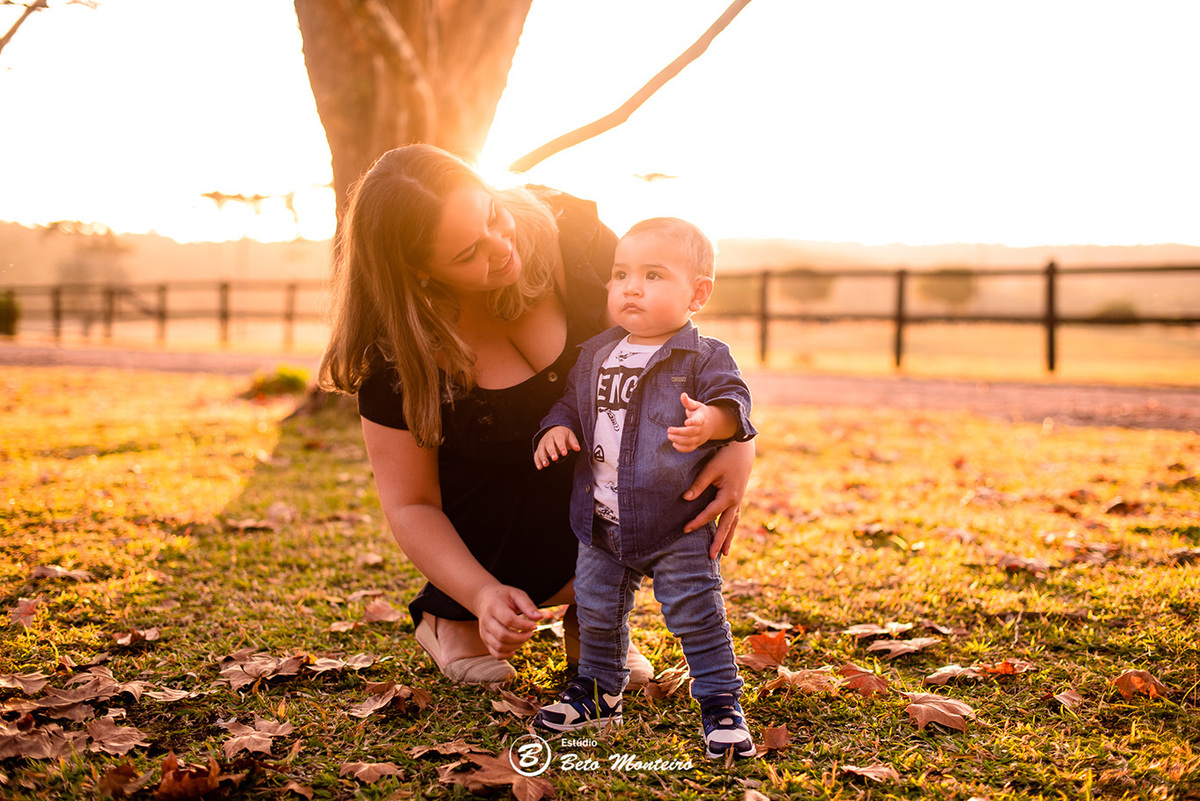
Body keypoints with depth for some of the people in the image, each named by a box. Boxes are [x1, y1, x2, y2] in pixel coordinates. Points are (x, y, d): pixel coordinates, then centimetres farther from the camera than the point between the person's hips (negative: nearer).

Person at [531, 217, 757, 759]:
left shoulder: (703, 358, -8)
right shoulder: (595, 355, 8)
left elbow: (732, 399, -18)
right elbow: (572, 401, 18)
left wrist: (710, 420, -39)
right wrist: (558, 426, -3)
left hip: (676, 525, -5)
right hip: (601, 522, 5)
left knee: (695, 613, -3)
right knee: (596, 611, 15)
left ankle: (721, 703, 11)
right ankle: (598, 692, 34)